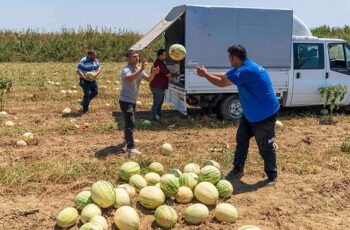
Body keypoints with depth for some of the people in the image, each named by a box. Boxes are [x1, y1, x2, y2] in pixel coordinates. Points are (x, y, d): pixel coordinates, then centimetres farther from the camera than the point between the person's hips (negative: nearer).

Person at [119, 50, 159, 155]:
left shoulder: (139, 69, 5)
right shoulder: (126, 70, -20)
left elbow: (148, 79, -1)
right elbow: (130, 78, -42)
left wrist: (153, 73, -21)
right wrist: (141, 69, -49)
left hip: (133, 100, 9)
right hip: (126, 101, -9)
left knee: (129, 121, 24)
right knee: (130, 123, -15)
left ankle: (127, 139, 44)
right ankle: (130, 147, -17)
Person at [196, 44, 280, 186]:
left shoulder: (246, 70, -29)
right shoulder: (242, 68, 3)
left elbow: (221, 83, -25)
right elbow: (223, 76, 16)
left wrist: (205, 74, -11)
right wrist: (207, 73, 9)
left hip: (265, 115, -10)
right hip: (251, 113, 10)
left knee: (265, 147, 3)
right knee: (241, 140, 13)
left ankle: (272, 176, 20)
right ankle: (238, 169, 26)